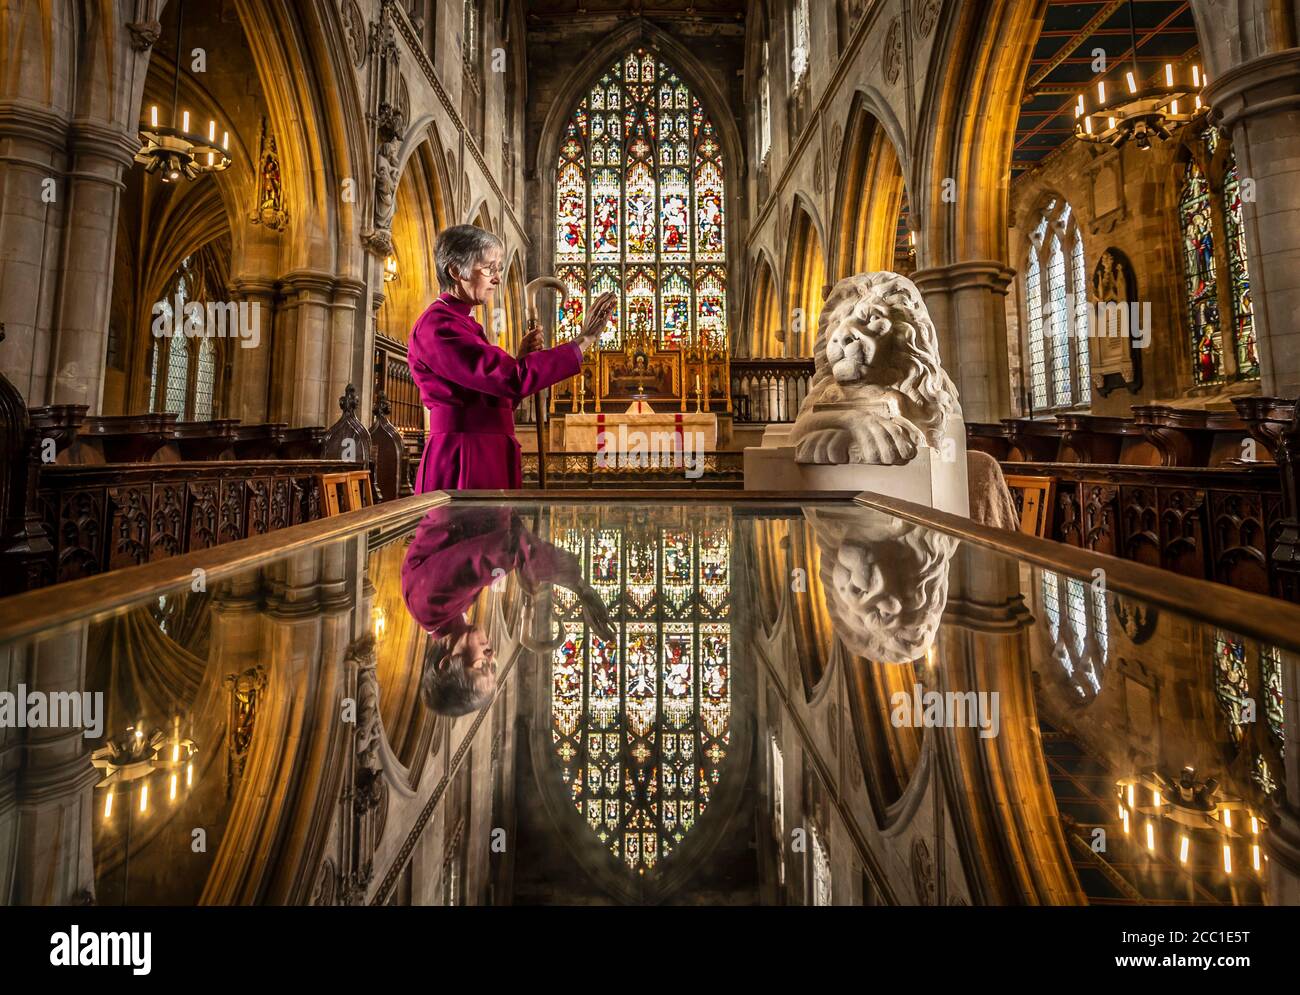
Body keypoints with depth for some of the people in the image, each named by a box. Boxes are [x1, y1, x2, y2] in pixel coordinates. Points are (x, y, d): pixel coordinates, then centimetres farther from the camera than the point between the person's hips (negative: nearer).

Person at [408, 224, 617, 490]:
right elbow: (511, 377, -24)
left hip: (490, 458, 9)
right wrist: (582, 341, -19)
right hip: (463, 462, -9)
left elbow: (497, 400, 19)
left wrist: (521, 357, 5)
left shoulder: (463, 323, 17)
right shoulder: (437, 324, -11)